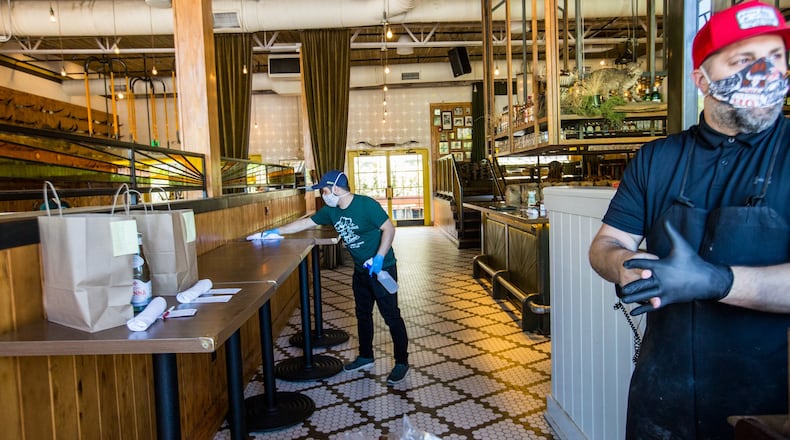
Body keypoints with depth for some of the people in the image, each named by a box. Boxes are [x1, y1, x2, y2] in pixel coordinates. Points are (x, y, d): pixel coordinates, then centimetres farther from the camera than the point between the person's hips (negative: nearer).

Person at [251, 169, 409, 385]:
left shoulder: (366, 205, -21)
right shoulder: (331, 210, 2)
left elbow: (389, 228, -21)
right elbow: (305, 222, 10)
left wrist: (379, 257, -30)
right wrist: (276, 231, 11)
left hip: (382, 268, -8)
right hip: (361, 270, 8)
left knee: (391, 315, -2)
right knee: (362, 314, 18)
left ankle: (402, 363, 9)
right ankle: (365, 356, 35)